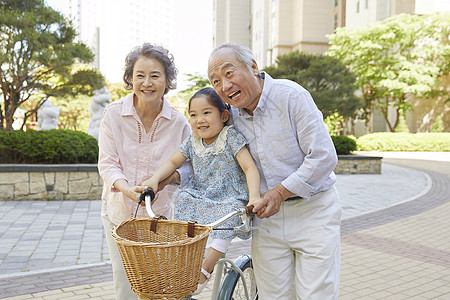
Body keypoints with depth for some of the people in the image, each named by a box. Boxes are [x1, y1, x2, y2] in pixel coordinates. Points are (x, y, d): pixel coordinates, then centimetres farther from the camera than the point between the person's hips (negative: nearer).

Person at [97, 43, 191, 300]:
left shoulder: (178, 121, -9)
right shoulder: (114, 113, -10)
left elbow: (189, 165, -3)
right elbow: (107, 163, -10)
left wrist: (167, 176, -26)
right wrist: (126, 188, -30)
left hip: (160, 214, 0)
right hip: (119, 213, 1)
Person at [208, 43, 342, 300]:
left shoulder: (291, 95, -15)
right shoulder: (230, 115, 1)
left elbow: (323, 157, -17)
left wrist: (280, 192, -18)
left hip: (312, 210, -4)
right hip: (266, 215, 4)